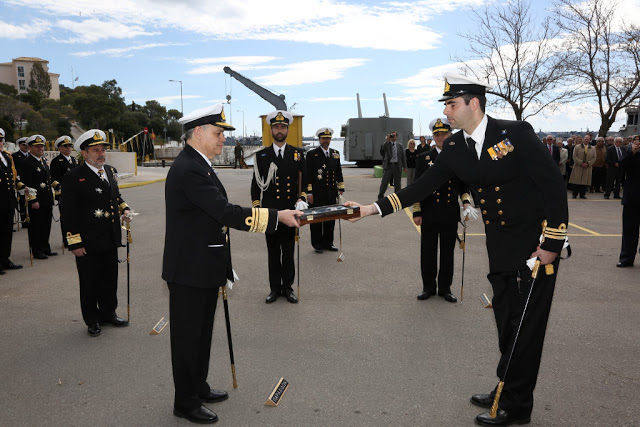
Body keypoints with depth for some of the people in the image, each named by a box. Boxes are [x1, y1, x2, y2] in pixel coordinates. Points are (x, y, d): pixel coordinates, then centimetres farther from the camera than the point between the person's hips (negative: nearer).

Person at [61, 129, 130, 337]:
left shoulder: (111, 171, 8)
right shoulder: (73, 177, -12)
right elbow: (68, 213, -13)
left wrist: (124, 209, 3)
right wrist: (75, 243, -16)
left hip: (110, 241, 6)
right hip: (88, 243, -6)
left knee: (110, 279, 17)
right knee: (89, 283, 8)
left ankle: (108, 313, 34)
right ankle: (92, 320, 23)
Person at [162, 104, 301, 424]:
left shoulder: (197, 165, 11)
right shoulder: (188, 170, -23)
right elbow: (227, 213, -30)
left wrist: (220, 269, 20)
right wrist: (278, 216, -28)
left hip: (204, 269, 10)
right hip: (189, 272, -10)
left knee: (202, 333, 22)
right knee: (188, 337, 6)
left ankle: (198, 387, 39)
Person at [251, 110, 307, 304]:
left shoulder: (298, 154, 7)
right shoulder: (261, 155, 5)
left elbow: (304, 180, 10)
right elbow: (256, 184, 6)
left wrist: (302, 199, -5)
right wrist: (257, 209, 1)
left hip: (290, 211, 0)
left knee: (288, 251, 7)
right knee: (273, 252, 7)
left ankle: (287, 287, 18)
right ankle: (275, 288, 17)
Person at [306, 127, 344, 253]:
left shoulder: (336, 153, 12)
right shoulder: (312, 154, -3)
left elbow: (339, 173, 17)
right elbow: (308, 175, -6)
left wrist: (341, 189, 12)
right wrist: (309, 193, -11)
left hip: (331, 194, 5)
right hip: (317, 195, -5)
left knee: (330, 219, 11)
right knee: (316, 219, 2)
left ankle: (328, 243, 23)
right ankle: (317, 245, 13)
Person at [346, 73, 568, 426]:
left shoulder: (516, 133, -17)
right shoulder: (453, 148, 1)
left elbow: (554, 185, -15)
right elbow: (422, 187, 0)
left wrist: (551, 244, -16)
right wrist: (374, 208, -8)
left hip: (536, 245, -5)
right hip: (499, 247, 6)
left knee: (526, 325, 4)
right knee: (506, 321, 16)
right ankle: (506, 389, 34)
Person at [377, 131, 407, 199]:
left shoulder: (399, 145, 8)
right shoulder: (386, 144, 2)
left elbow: (403, 156, 11)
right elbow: (382, 150, -19)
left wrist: (404, 166, 8)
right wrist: (387, 141, -20)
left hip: (397, 166, 2)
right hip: (388, 165, -2)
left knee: (397, 183, 8)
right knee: (384, 182, -2)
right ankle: (380, 197, 9)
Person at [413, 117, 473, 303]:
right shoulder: (424, 158, 3)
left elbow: (464, 186, 12)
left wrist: (466, 202, -6)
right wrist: (417, 212, -3)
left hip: (451, 214, 1)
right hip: (429, 214, -1)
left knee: (448, 252, 8)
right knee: (428, 252, 6)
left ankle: (445, 288, 21)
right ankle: (428, 287, 20)